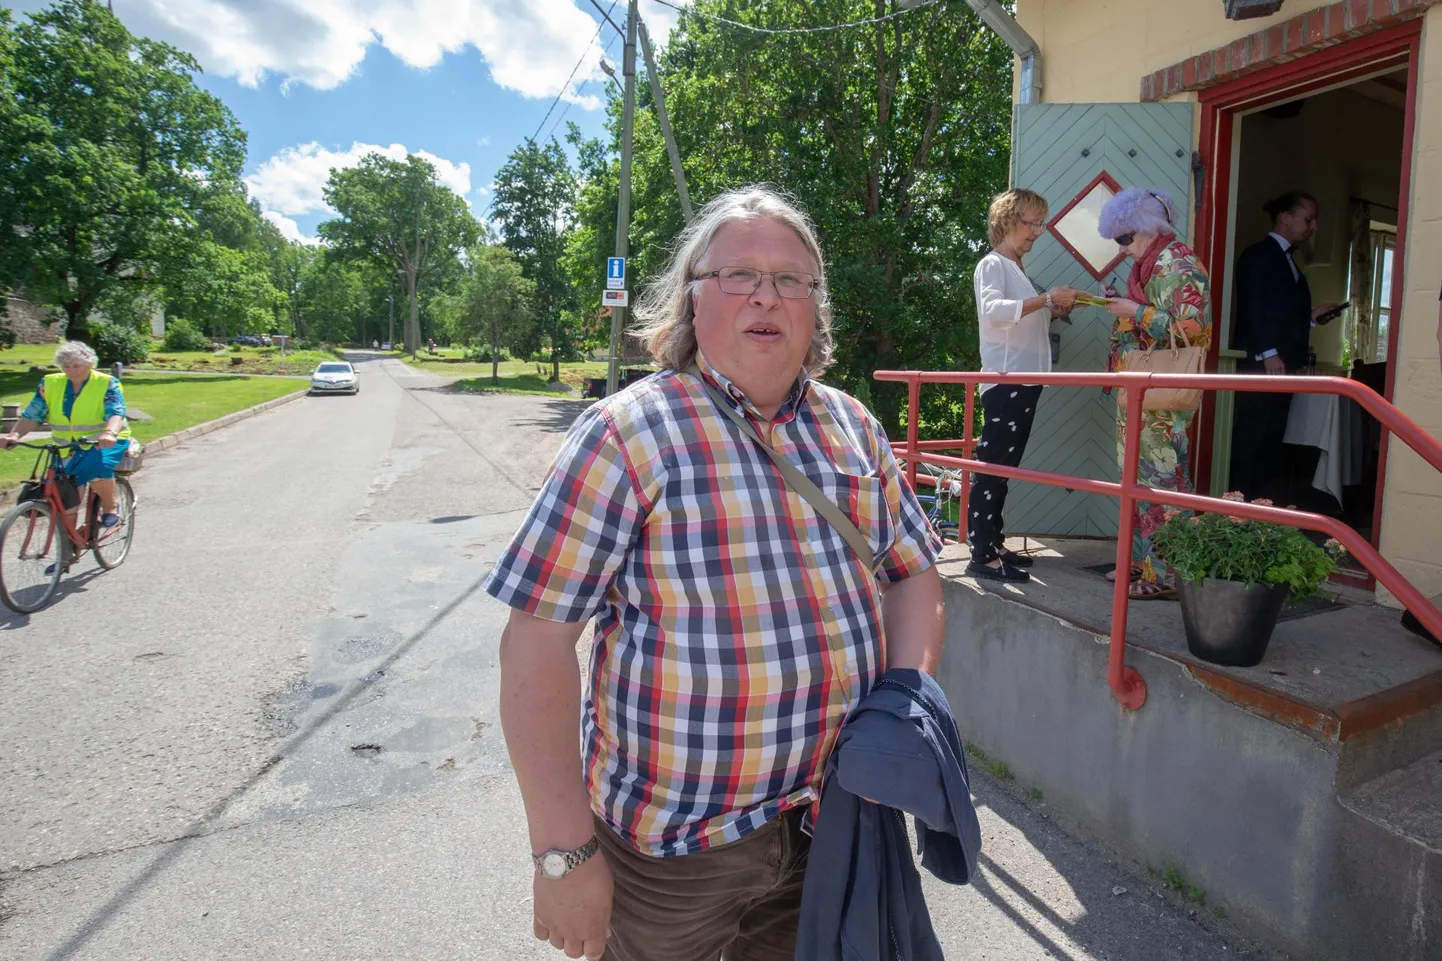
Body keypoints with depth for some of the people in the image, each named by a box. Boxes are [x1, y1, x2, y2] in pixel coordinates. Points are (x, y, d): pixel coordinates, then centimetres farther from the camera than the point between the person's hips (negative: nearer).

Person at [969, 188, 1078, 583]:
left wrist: (1054, 312, 9)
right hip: (1005, 381, -9)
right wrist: (1046, 298, -25)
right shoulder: (992, 264, -5)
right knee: (993, 467, -11)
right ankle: (982, 556, -10)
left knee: (1005, 468, 10)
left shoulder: (1016, 269, 22)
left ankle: (993, 544, 16)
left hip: (1024, 382, 9)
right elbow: (993, 311, -24)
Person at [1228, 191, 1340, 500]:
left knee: (1271, 441, 5)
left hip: (1283, 366, 9)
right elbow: (1251, 309, -13)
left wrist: (1312, 315, 10)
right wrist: (1268, 354, -19)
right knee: (1248, 438, -8)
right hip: (1261, 364, -9)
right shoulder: (1258, 254, -3)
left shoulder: (1288, 261, 23)